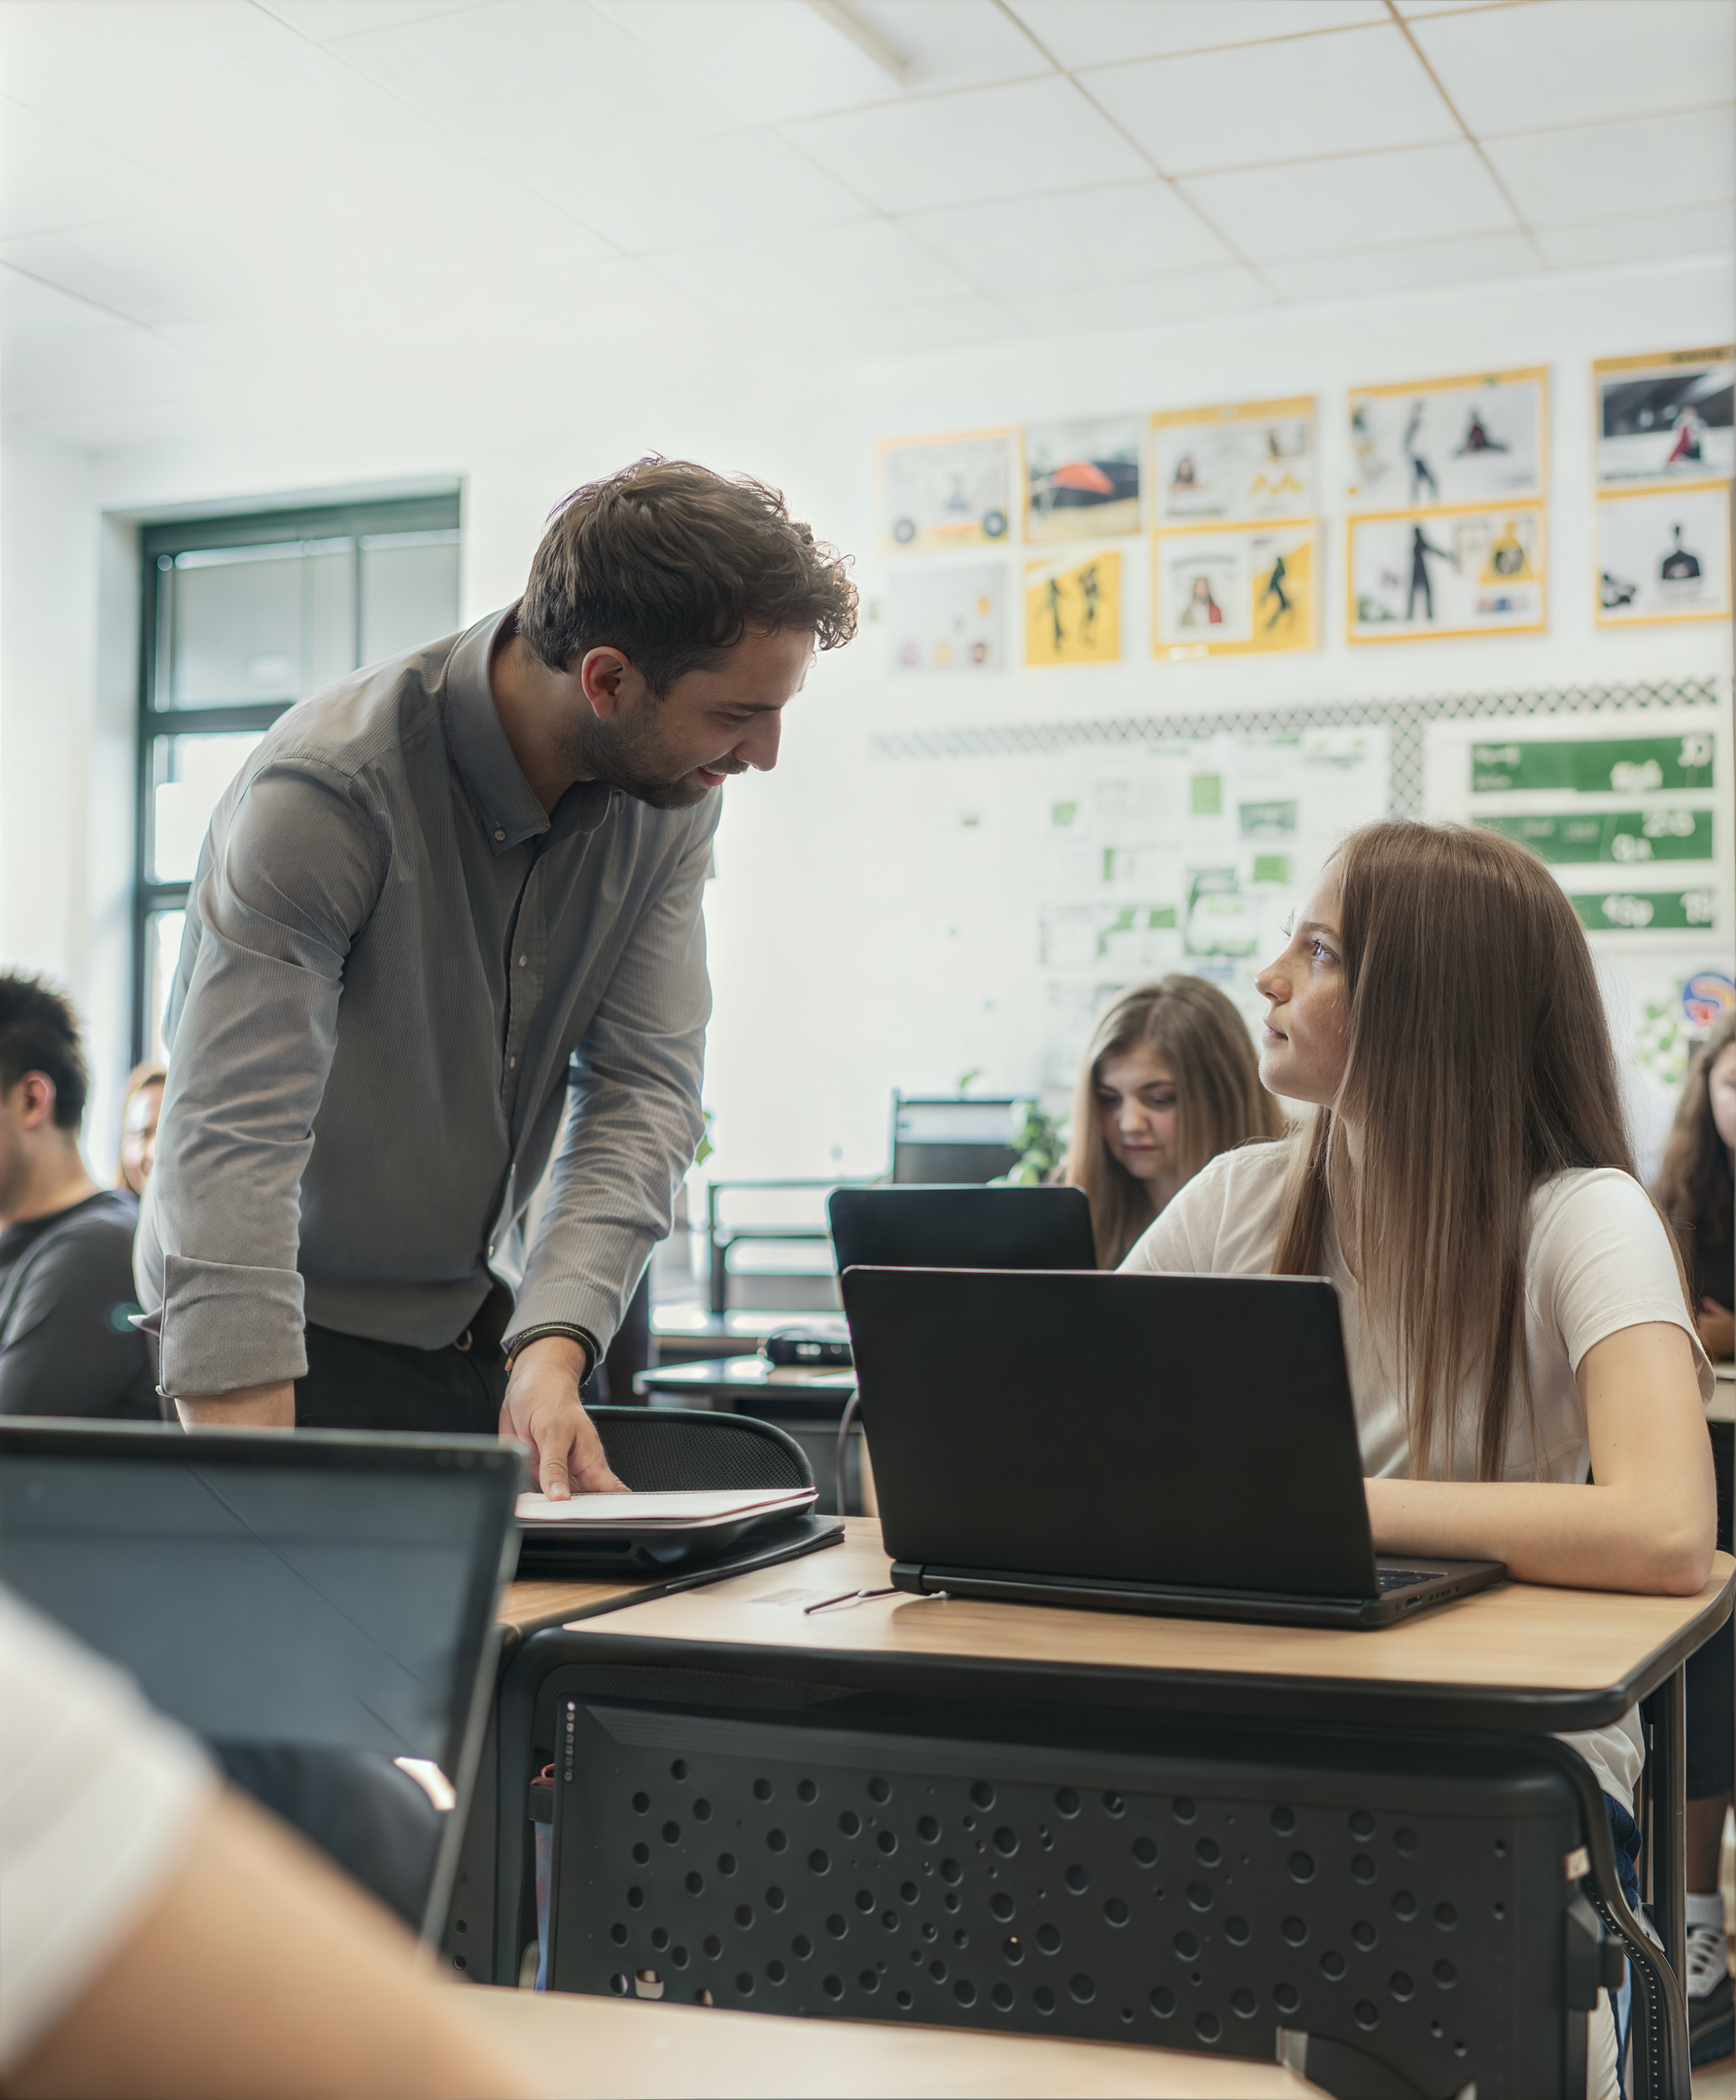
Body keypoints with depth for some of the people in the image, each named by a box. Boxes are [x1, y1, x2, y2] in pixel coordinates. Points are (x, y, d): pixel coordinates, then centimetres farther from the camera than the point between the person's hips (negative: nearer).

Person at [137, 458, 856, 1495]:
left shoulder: (670, 792, -8)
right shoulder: (326, 792, -27)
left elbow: (646, 1087, -11)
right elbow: (232, 1146, -34)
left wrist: (554, 1345, -26)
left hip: (481, 1318, 5)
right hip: (301, 1337, -5)